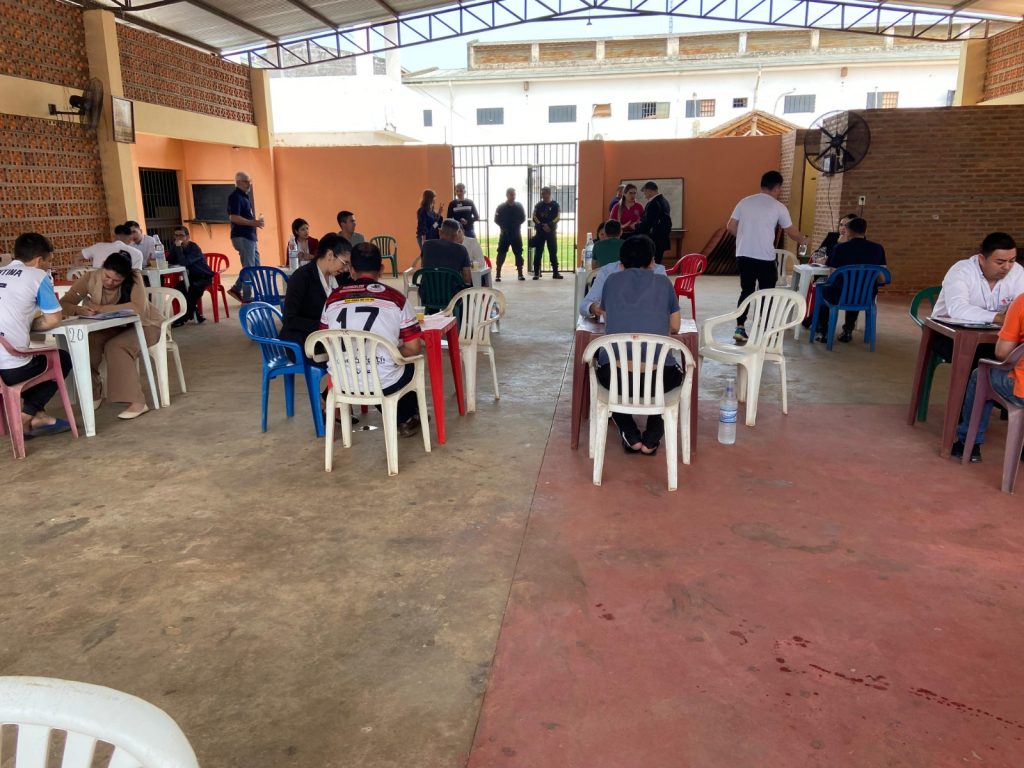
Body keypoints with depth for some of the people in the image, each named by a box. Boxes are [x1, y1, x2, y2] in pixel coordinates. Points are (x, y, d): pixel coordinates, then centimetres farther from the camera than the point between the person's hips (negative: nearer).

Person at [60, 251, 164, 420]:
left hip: (144, 324, -4)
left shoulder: (134, 278, -23)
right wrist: (79, 310, -38)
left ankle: (137, 402, -31)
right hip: (113, 327, 4)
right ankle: (93, 392, -4)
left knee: (115, 347, -32)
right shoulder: (90, 278, -15)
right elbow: (64, 304, -15)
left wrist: (102, 308, -36)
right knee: (86, 342, -24)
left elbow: (138, 308, -37)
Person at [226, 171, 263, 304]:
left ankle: (236, 289, 19)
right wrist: (253, 223, -22)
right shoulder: (235, 196, -13)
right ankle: (246, 299, 2)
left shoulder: (244, 196, 17)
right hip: (242, 237, -10)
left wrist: (254, 222, 8)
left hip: (249, 236, 10)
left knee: (255, 266, 14)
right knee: (249, 268, -5)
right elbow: (233, 218, -23)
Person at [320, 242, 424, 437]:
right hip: (384, 383, -3)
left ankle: (396, 418, 50)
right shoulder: (395, 298, -5)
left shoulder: (334, 298, 3)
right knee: (409, 365, 31)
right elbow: (413, 348, -3)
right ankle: (407, 419, 47)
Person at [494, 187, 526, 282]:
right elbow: (497, 220, 1)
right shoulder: (501, 207, 0)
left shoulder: (519, 206, 6)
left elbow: (523, 218, 9)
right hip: (505, 234, -2)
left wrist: (516, 224, -4)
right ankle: (498, 275, -3)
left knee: (518, 253, 4)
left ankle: (520, 274, 11)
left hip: (516, 234, 2)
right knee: (501, 253, -5)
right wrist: (503, 226, -9)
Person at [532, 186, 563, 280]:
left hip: (551, 231, -1)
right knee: (538, 252, -1)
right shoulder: (538, 205, 6)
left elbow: (557, 217, -5)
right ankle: (536, 273, 2)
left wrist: (549, 225, -18)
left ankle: (555, 272, 7)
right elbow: (535, 218, -1)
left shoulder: (555, 204, 3)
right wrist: (542, 226, -15)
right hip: (540, 231, 1)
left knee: (553, 252, 2)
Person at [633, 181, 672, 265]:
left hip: (654, 241, -10)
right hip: (662, 239, 10)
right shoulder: (664, 201, 12)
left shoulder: (653, 204, -18)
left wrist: (636, 227, -2)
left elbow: (647, 224, -19)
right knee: (657, 264, 14)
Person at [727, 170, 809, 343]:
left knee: (746, 292, 10)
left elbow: (730, 227, 7)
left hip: (744, 255, 4)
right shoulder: (778, 207, -1)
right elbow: (791, 231, 9)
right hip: (765, 258, -4)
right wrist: (803, 240, 29)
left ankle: (740, 329, 5)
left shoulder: (745, 202, 7)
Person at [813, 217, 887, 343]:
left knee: (821, 287, 30)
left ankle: (823, 332, 28)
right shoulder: (878, 249, -2)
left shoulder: (840, 247, -11)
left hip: (840, 296, -3)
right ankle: (848, 331, 39)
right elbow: (881, 277, 2)